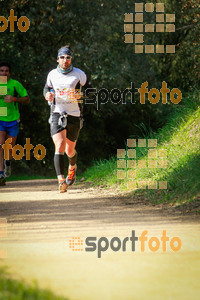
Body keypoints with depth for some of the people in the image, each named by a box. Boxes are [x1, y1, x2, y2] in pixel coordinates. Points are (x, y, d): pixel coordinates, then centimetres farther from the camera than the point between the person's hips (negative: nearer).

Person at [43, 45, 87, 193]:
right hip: (57, 113, 0)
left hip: (74, 115, 0)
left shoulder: (79, 74, -3)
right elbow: (47, 88, 22)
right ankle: (61, 181, -24)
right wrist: (48, 95, -2)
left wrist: (79, 96, -16)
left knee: (70, 150, 13)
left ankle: (72, 167, 49)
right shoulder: (52, 74, 4)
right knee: (60, 146, -19)